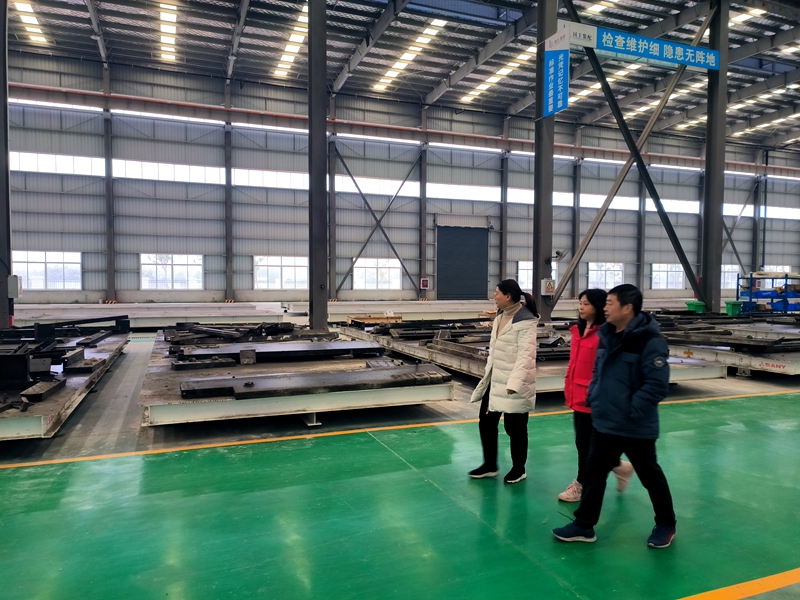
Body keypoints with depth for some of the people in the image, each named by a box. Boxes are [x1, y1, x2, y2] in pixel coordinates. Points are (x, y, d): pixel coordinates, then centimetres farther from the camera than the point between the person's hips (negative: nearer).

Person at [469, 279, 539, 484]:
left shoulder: (526, 321, -19)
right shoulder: (500, 315, 9)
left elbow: (525, 355, -24)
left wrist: (514, 383, -30)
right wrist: (489, 370, 21)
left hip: (514, 383, -9)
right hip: (495, 379, 9)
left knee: (515, 427, 6)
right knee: (486, 422, 14)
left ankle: (518, 469, 26)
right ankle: (489, 465, 31)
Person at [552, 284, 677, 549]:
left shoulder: (650, 341, -20)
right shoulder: (606, 335, 5)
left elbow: (657, 384, -22)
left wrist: (632, 410, -22)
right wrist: (593, 398, 6)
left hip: (636, 427, -7)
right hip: (603, 422, 7)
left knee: (650, 475, 13)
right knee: (594, 472, 12)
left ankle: (666, 525, 36)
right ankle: (584, 525, 24)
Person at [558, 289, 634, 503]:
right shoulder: (578, 330, 9)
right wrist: (569, 388, 17)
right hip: (577, 395, 9)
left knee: (585, 443, 6)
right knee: (584, 442, 17)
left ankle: (582, 484, 24)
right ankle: (620, 466, 37)